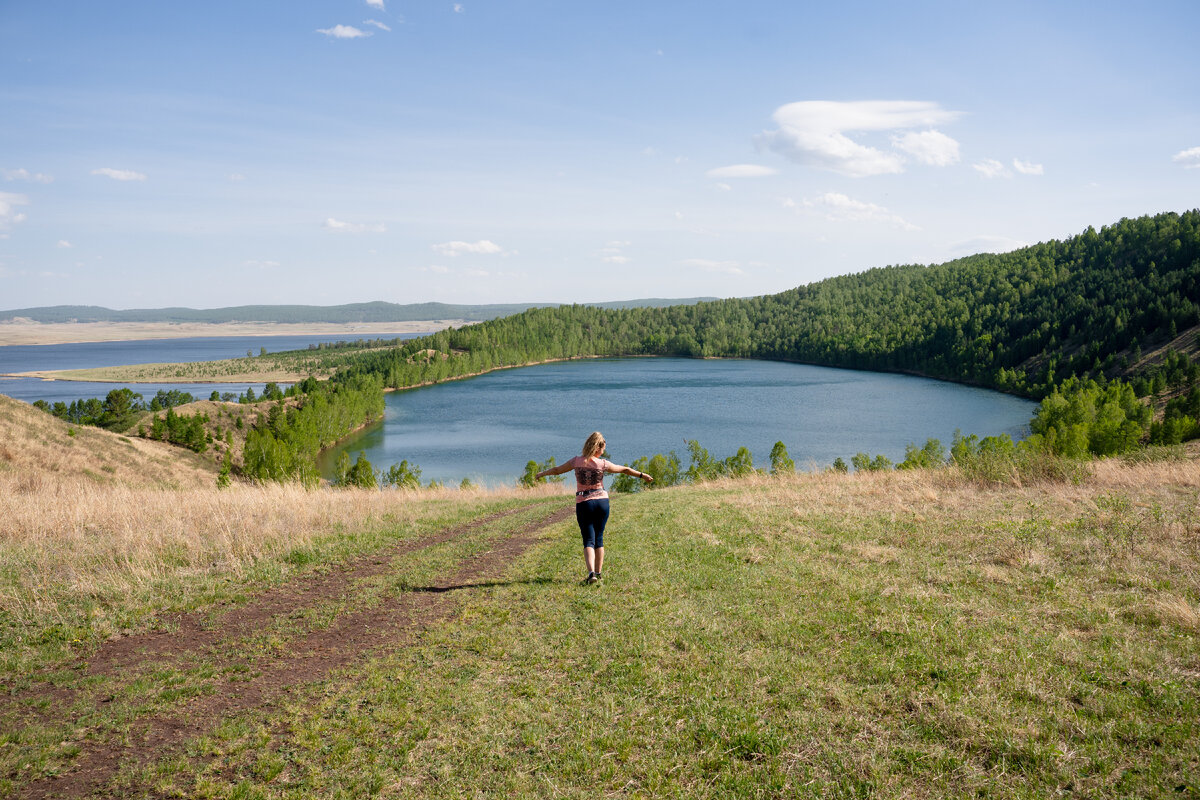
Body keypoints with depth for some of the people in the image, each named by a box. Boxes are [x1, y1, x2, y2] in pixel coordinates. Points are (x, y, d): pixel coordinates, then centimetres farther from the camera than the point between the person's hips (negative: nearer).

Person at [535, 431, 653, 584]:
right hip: (602, 501, 1)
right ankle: (598, 572, 18)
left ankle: (591, 572, -19)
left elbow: (557, 470, 8)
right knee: (599, 538, 14)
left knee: (589, 540, 0)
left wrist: (541, 474, 25)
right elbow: (625, 470, 6)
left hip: (583, 503, -1)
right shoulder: (602, 464, -5)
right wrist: (642, 475, 20)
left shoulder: (577, 461, -4)